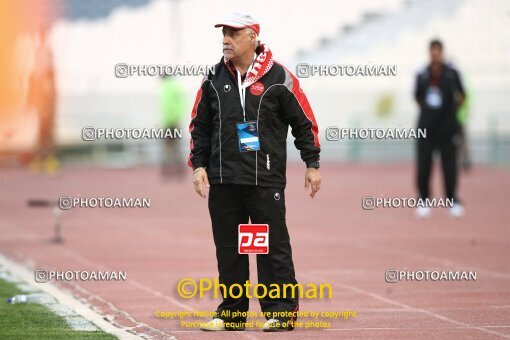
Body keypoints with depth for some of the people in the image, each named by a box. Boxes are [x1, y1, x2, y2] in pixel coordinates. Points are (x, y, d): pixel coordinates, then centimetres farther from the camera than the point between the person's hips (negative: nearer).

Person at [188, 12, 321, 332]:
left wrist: (312, 165, 0)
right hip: (223, 179, 4)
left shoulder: (278, 78, -3)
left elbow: (304, 122, 2)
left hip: (266, 179, -4)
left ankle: (281, 311, 1)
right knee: (228, 248, 7)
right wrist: (199, 165, 6)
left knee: (274, 246, -4)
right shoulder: (214, 79, 9)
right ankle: (232, 312, 15)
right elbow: (200, 125, 15)